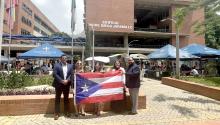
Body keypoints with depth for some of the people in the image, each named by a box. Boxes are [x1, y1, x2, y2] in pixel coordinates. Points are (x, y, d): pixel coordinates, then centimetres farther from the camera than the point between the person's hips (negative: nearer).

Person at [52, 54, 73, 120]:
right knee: (57, 98, 2)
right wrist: (61, 81, -16)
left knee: (66, 98, 11)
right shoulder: (56, 65, -1)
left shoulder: (70, 66, 9)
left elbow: (71, 74, 3)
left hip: (67, 84, 3)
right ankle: (56, 113, 8)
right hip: (59, 84, -3)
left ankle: (66, 112, 22)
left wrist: (67, 80, -12)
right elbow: (55, 74, -9)